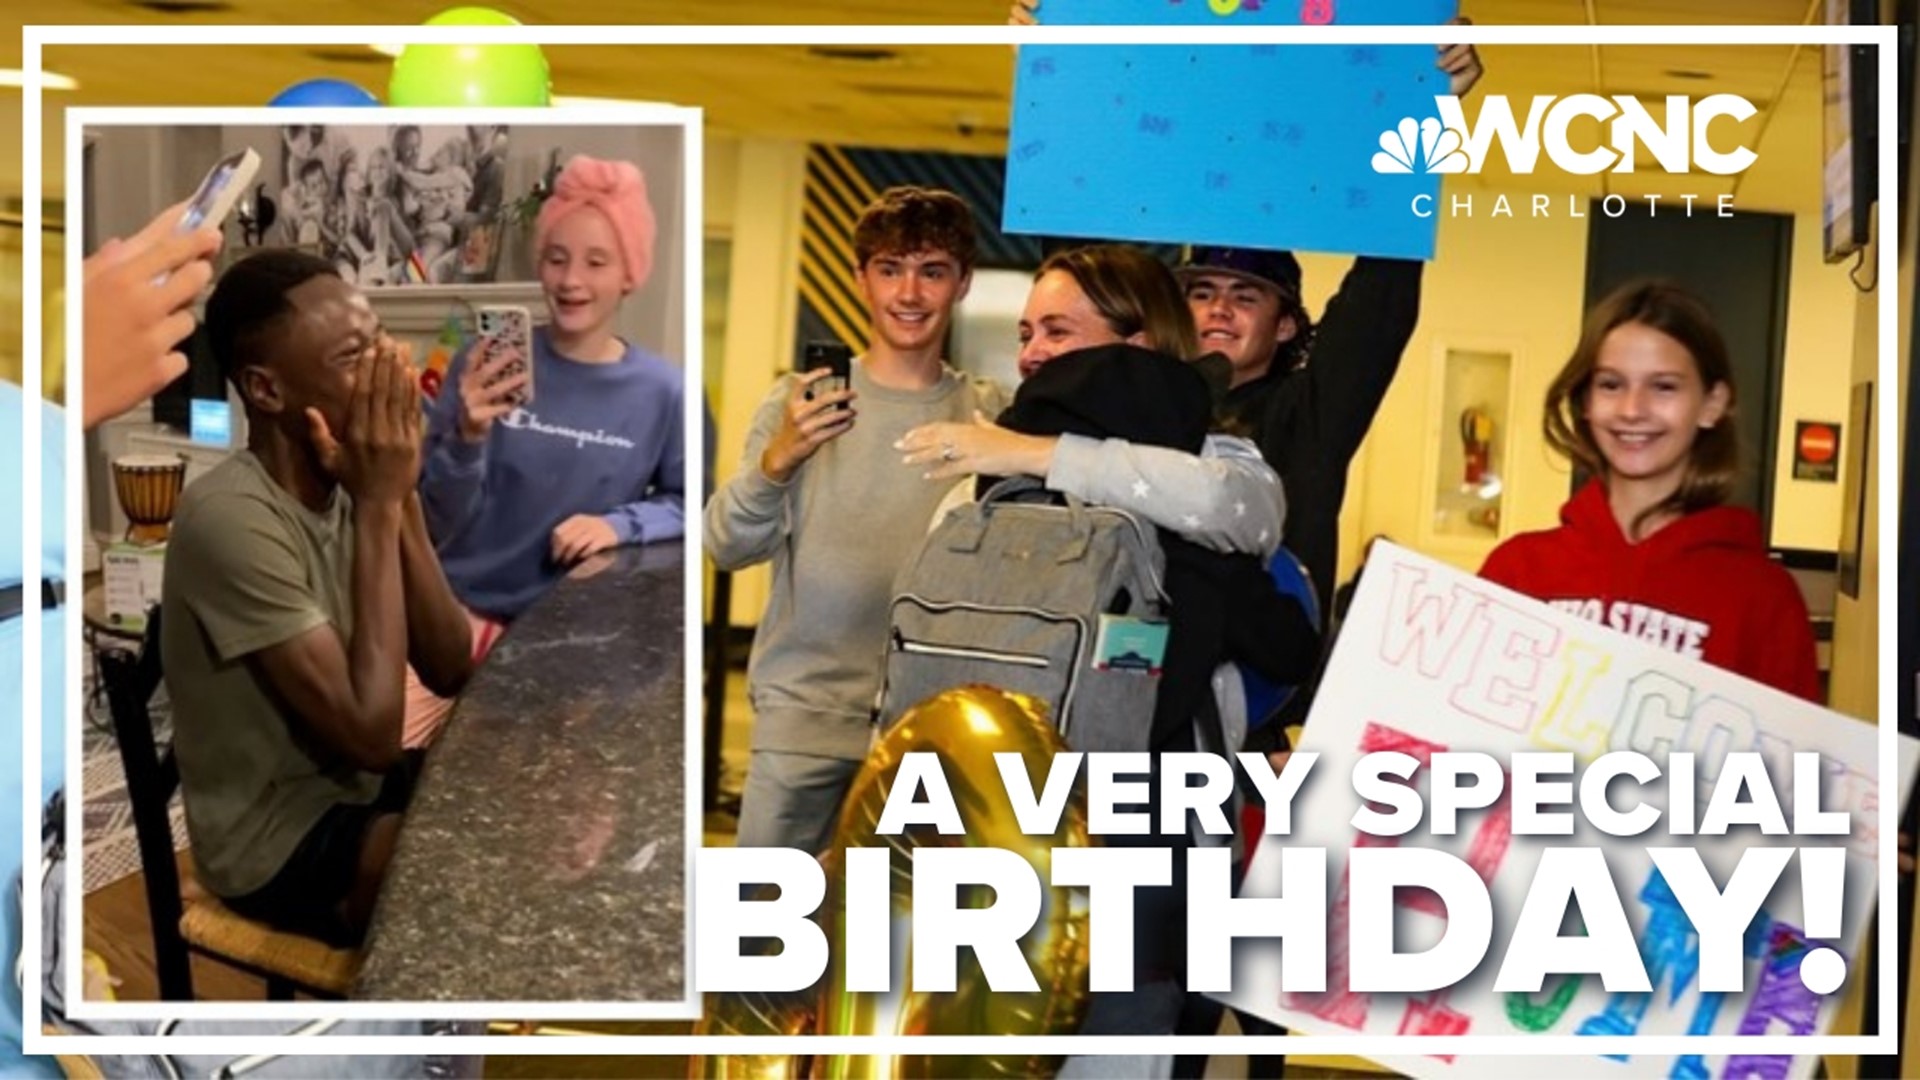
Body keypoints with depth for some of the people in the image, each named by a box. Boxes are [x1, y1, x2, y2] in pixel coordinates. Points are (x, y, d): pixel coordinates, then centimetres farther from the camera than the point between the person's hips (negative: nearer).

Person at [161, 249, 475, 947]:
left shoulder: (345, 486, -2)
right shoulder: (229, 518, -27)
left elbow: (451, 673, -5)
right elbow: (371, 734, -29)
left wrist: (398, 499, -17)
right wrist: (378, 508, -26)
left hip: (354, 786, 8)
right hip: (280, 844, -8)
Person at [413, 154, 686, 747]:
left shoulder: (662, 391, -6)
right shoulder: (486, 364, -8)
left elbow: (685, 502, 5)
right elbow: (439, 523, -9)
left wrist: (621, 524, -15)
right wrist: (468, 437, -28)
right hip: (464, 604, -1)